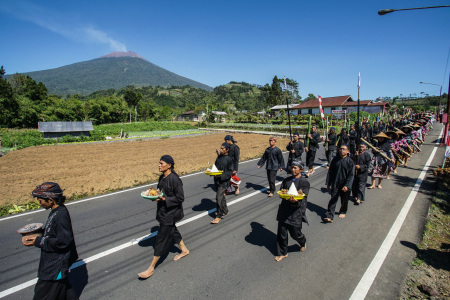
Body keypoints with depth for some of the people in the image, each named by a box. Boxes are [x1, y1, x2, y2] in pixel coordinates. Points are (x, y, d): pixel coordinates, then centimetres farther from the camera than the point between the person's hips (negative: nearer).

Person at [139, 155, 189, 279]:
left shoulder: (174, 179, -23)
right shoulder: (162, 177, 3)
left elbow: (180, 198, -20)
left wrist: (164, 199, -26)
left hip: (170, 213, -9)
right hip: (162, 211, 9)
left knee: (161, 238, 1)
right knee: (172, 231, 24)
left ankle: (151, 268, 14)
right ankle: (184, 250, 46)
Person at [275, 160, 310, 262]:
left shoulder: (304, 182, -7)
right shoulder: (287, 180, 9)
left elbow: (303, 198, -14)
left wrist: (295, 200, -35)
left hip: (296, 212, -5)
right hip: (284, 210, 5)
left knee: (295, 233, 9)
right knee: (281, 232, 10)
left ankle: (303, 243, 44)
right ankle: (282, 253, 29)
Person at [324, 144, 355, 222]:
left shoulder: (350, 161, -9)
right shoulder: (335, 160, 0)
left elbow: (351, 175, -12)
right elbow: (330, 172, 6)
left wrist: (347, 186, -21)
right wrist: (328, 183, 6)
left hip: (345, 185, -1)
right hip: (335, 184, 1)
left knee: (344, 200, 16)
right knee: (333, 200, -2)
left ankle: (342, 212, 40)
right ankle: (329, 216, -2)